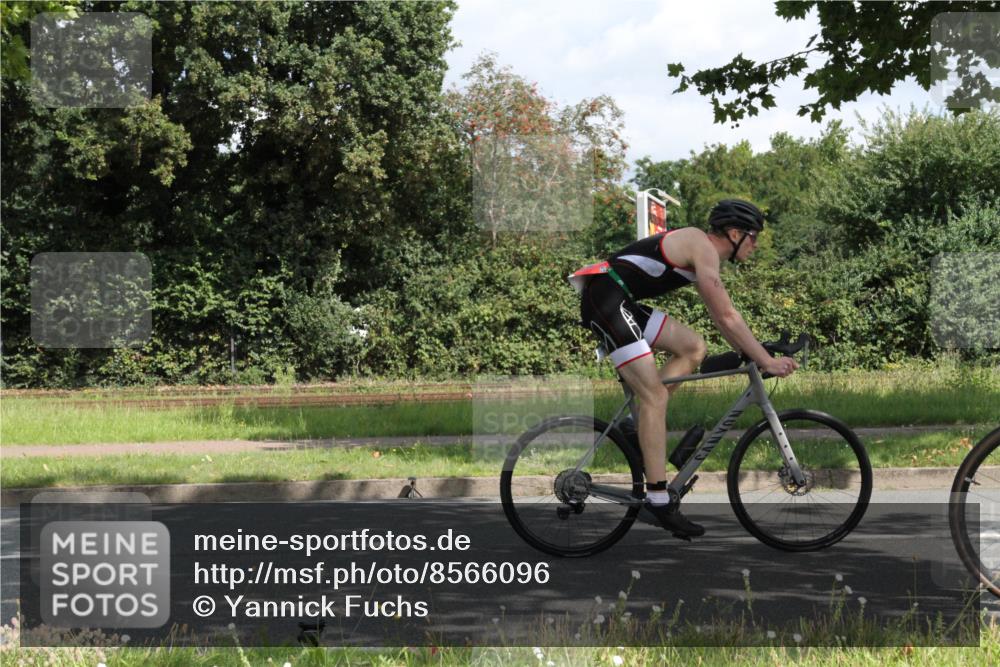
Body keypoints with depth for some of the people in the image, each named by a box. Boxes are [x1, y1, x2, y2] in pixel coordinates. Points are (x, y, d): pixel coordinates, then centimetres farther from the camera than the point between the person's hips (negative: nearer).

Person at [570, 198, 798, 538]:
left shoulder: (700, 250, 19)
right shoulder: (703, 247, -10)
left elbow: (720, 318, 26)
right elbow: (728, 317, -15)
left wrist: (751, 354, 23)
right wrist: (767, 362, -13)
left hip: (621, 302, 10)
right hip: (605, 296, -10)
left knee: (694, 348, 6)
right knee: (655, 395, -12)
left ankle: (641, 425, 5)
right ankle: (658, 498, -13)